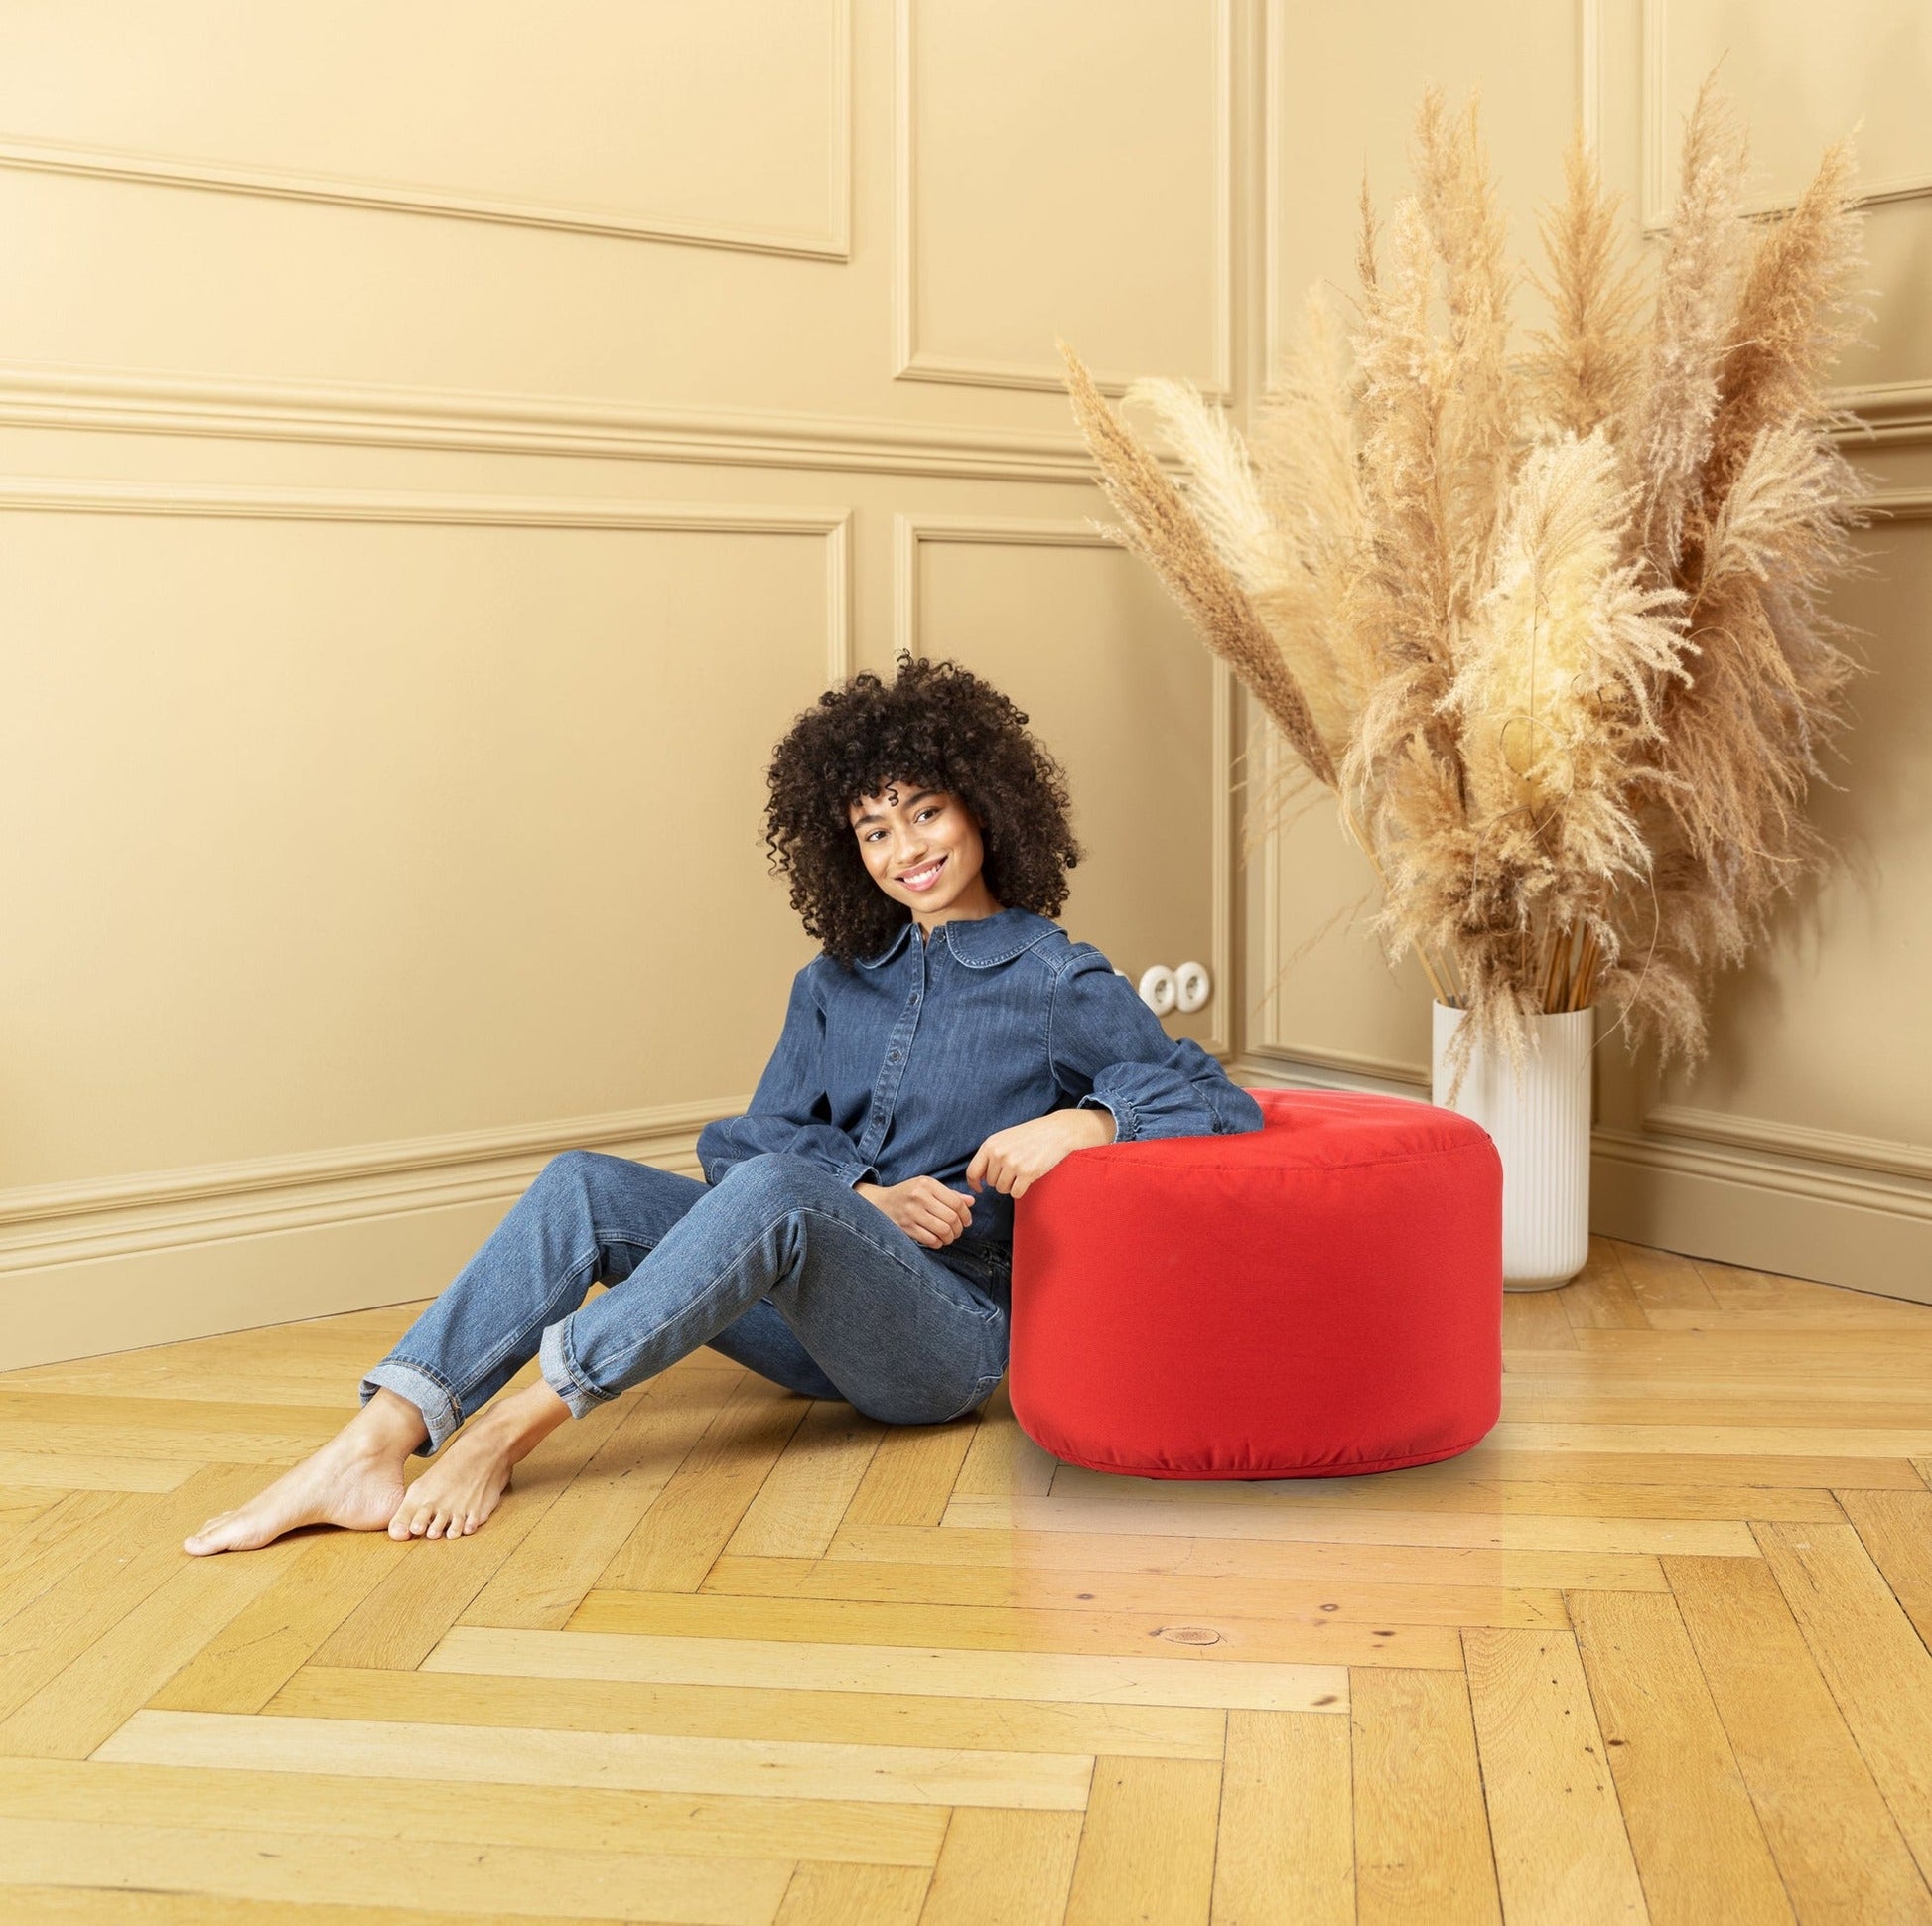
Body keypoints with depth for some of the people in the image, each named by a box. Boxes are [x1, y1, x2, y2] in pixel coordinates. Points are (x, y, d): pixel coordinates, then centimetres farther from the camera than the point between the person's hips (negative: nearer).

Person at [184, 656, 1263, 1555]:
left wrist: (1084, 1119, -22)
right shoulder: (838, 983, 16)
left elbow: (1219, 1102, -5)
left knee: (772, 1189, -34)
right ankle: (376, 1445, -31)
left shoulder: (1061, 983, -1)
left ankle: (515, 1422, -31)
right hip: (819, 1328, 6)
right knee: (588, 1188, -16)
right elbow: (753, 1138, 8)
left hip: (953, 1334, -6)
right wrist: (866, 1195, -11)